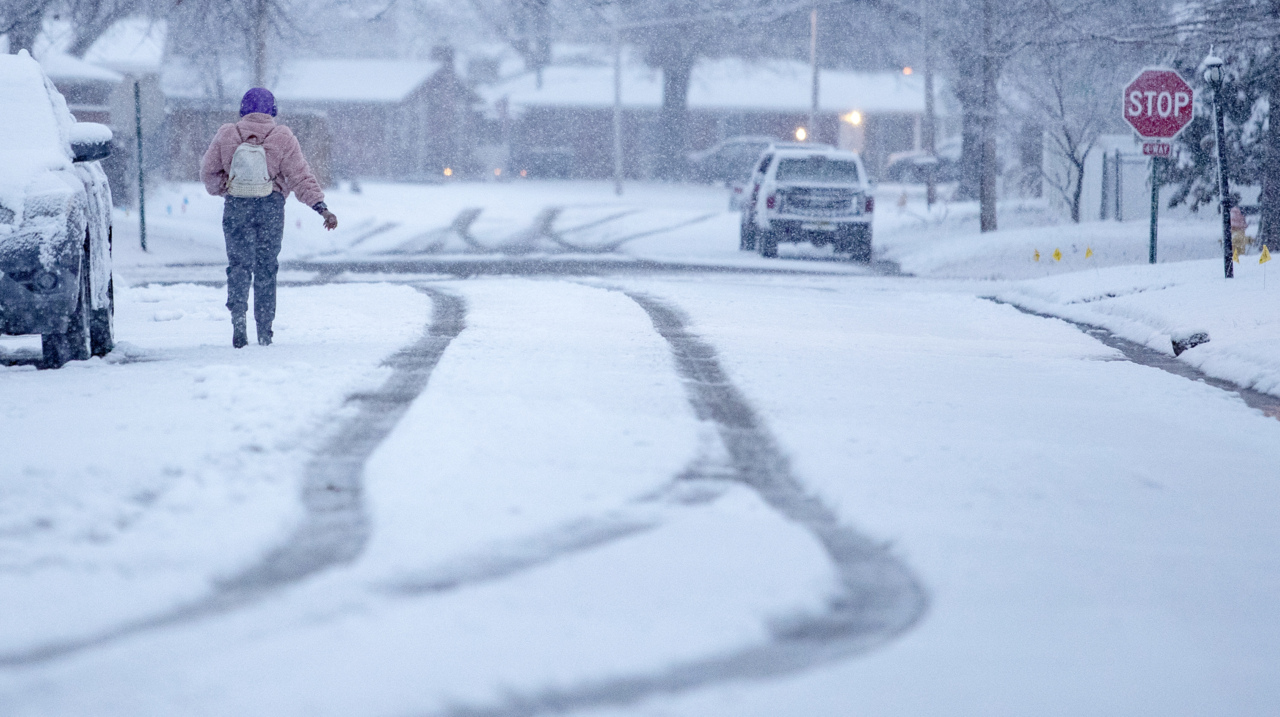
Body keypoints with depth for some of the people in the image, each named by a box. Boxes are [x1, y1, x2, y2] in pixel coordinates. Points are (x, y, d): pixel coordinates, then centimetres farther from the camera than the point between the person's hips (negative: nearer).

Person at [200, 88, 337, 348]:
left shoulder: (226, 136, -1)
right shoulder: (283, 139, -3)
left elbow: (208, 172, 5)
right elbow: (300, 176, -7)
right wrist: (321, 207, -7)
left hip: (236, 207, 0)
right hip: (271, 208, 0)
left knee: (239, 263, 2)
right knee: (266, 267, 8)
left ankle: (238, 314, -23)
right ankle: (264, 330, 11)